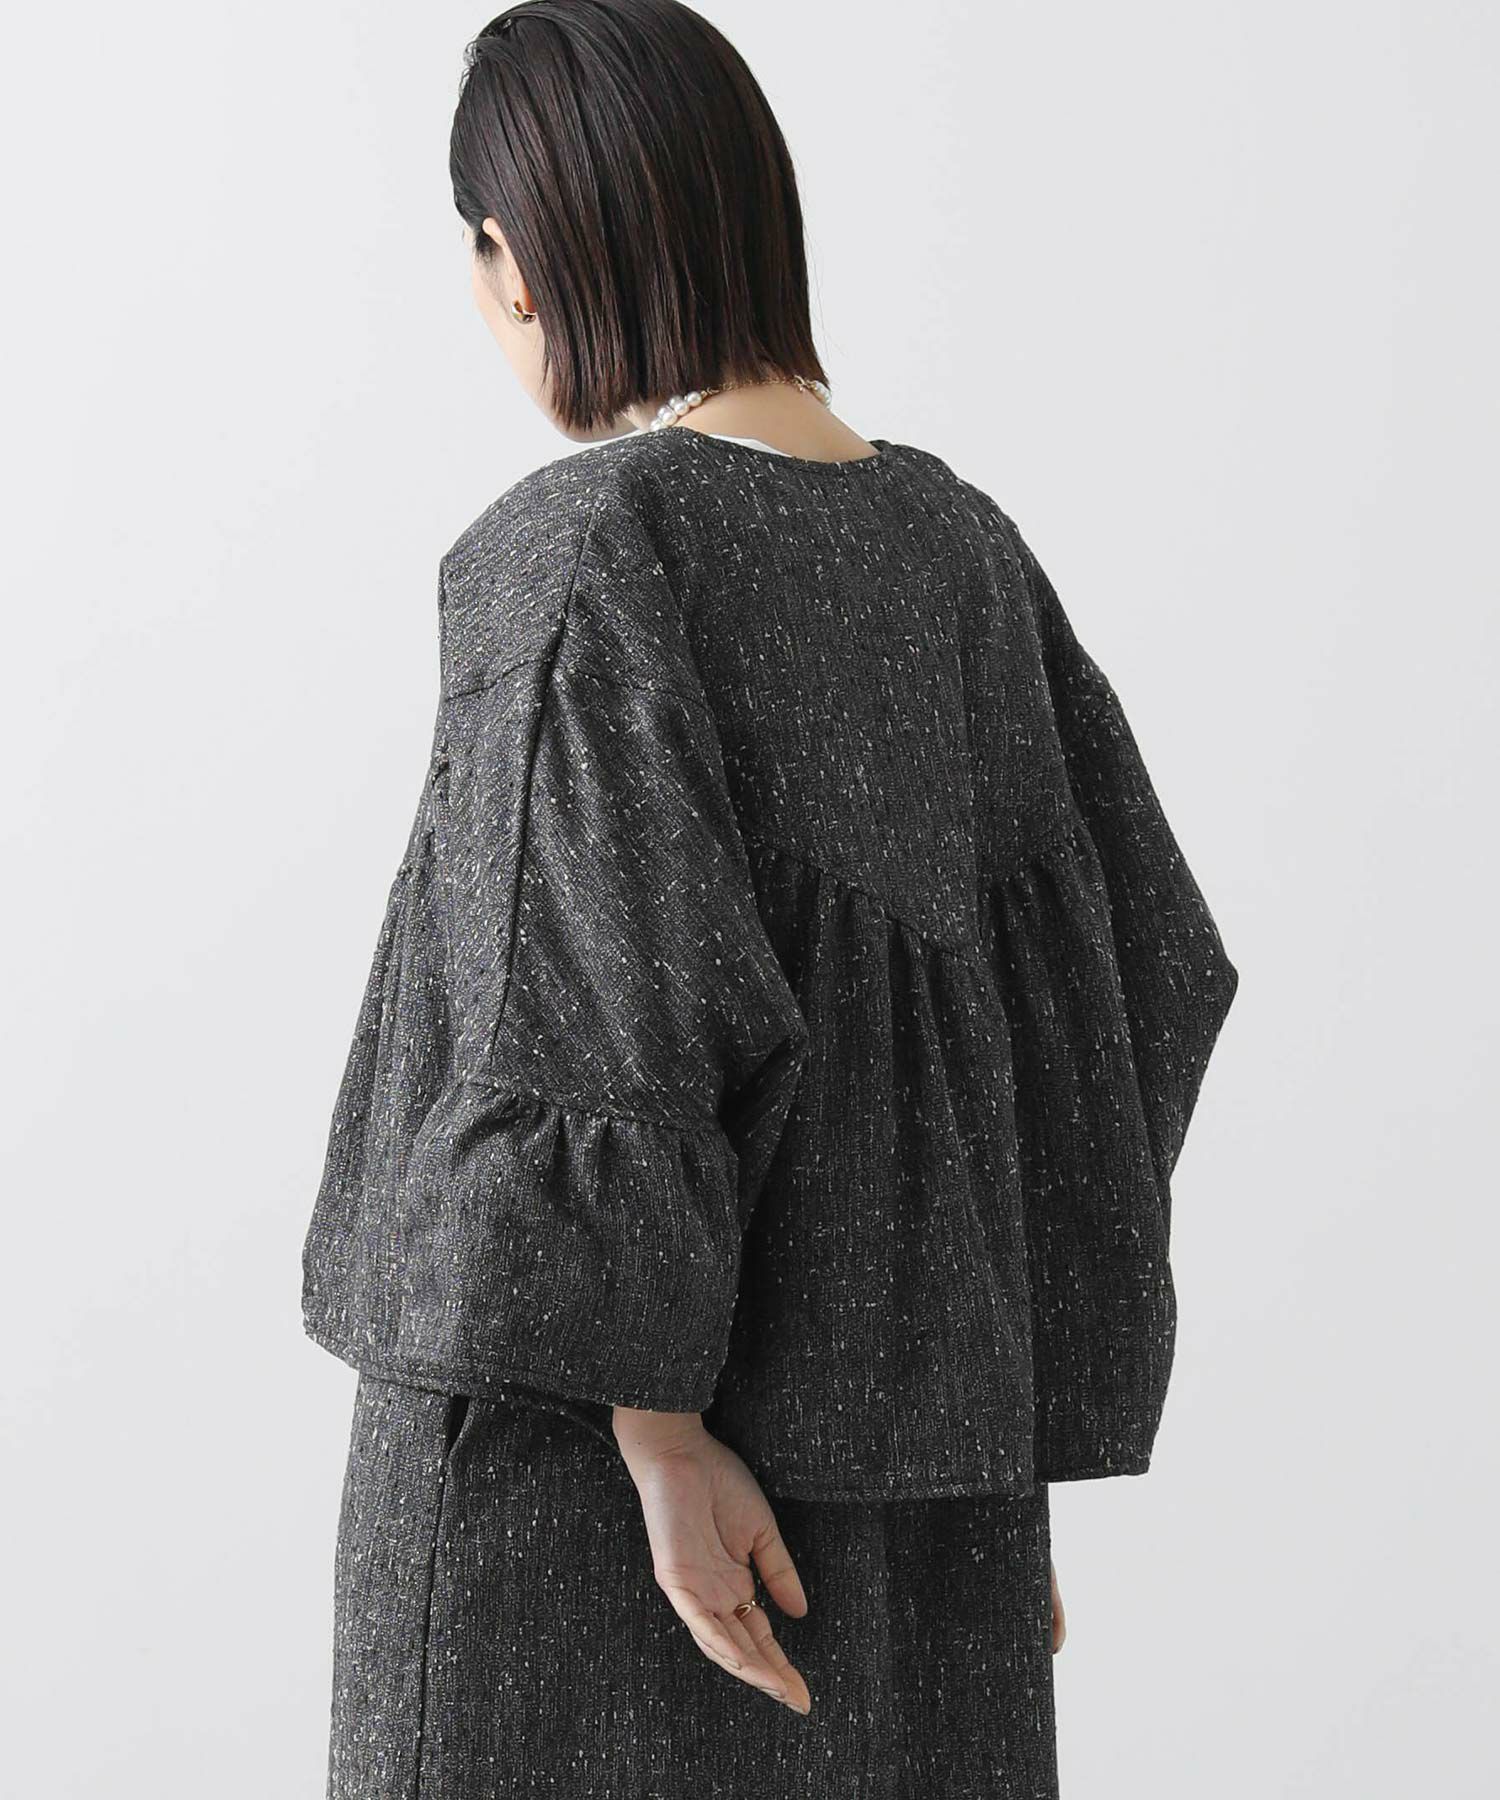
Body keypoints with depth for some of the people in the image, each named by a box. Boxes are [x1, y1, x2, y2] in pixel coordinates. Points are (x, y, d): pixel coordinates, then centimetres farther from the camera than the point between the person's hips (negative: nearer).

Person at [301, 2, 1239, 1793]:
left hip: (585, 1435, -6)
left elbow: (605, 998, -22)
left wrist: (658, 1437, -20)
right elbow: (1142, 964, 7)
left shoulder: (579, 550, -13)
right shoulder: (960, 542, 7)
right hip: (908, 1445, 7)